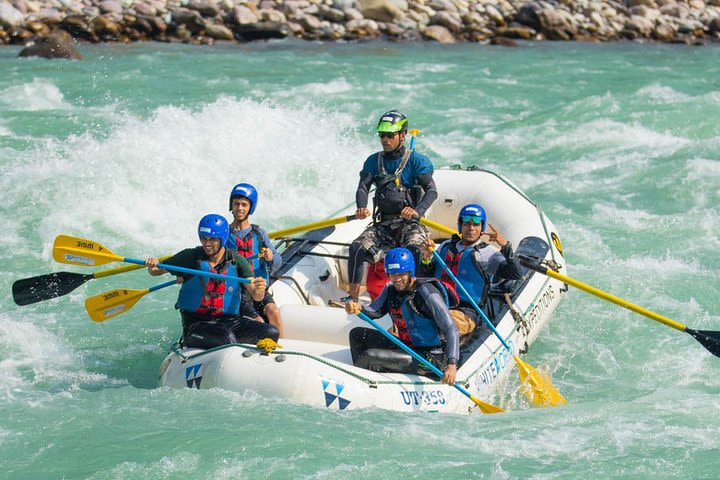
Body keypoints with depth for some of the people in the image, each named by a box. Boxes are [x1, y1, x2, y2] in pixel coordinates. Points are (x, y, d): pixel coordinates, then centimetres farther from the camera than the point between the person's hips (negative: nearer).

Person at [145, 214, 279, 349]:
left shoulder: (236, 261, 2)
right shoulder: (191, 257, -2)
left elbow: (256, 297, -6)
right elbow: (157, 271, 7)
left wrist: (258, 290, -31)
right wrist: (153, 265, -18)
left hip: (229, 321, 3)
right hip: (196, 325, -3)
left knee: (271, 332, -16)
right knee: (226, 337, -35)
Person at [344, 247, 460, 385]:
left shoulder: (428, 293, -20)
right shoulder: (391, 290, 3)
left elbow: (452, 330, -24)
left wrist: (452, 364, -37)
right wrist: (359, 308, -30)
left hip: (431, 358, -9)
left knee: (370, 356, -20)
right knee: (357, 334, 12)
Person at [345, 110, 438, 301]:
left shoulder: (416, 160, -2)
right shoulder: (373, 161, 11)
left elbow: (432, 190, -12)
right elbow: (363, 187, -1)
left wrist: (417, 211, -33)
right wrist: (361, 207, -25)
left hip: (410, 224, -4)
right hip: (383, 225, 4)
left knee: (413, 250, -35)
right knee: (357, 248, -21)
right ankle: (353, 296, -15)